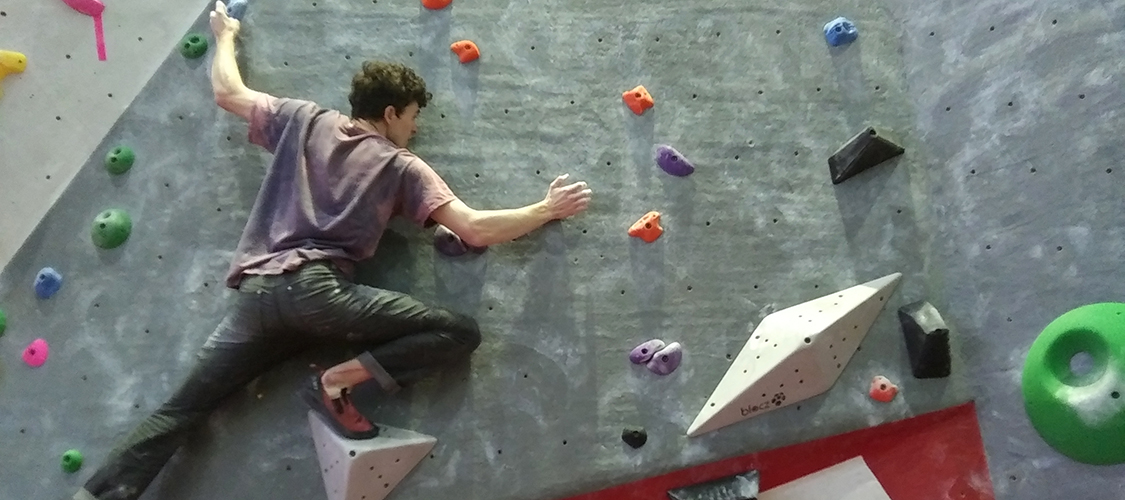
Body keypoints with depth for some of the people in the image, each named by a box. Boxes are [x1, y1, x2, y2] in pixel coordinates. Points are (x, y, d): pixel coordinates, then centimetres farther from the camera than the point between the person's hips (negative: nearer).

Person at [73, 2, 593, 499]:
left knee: (179, 410, 16)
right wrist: (547, 209, 10)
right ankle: (337, 380, -9)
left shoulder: (302, 119, 17)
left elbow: (226, 92, 29)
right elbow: (476, 230, -3)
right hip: (318, 290, -6)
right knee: (460, 333, -5)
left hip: (257, 292, 6)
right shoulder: (403, 167, 6)